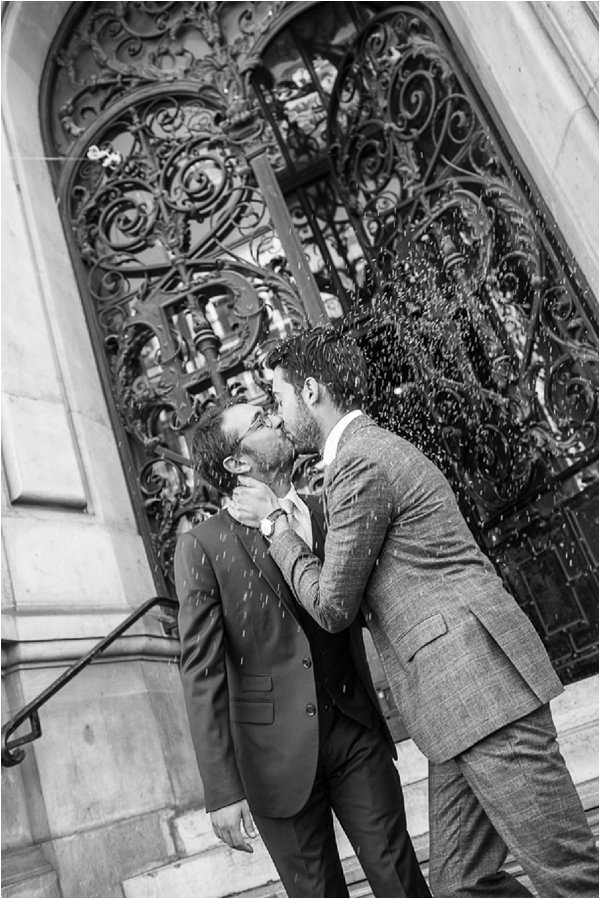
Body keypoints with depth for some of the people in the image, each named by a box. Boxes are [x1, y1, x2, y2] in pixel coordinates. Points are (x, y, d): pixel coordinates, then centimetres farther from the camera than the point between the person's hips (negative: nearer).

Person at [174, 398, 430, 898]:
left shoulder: (327, 515, 5)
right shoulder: (203, 546, -9)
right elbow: (201, 672, -10)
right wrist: (222, 791, -14)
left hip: (355, 731, 3)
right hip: (277, 753, -3)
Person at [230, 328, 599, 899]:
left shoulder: (360, 462, -11)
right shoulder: (375, 449, 21)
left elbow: (332, 608, -7)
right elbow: (361, 586, 27)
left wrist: (274, 523, 3)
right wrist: (295, 515, 22)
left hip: (478, 683, -10)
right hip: (462, 703, 10)